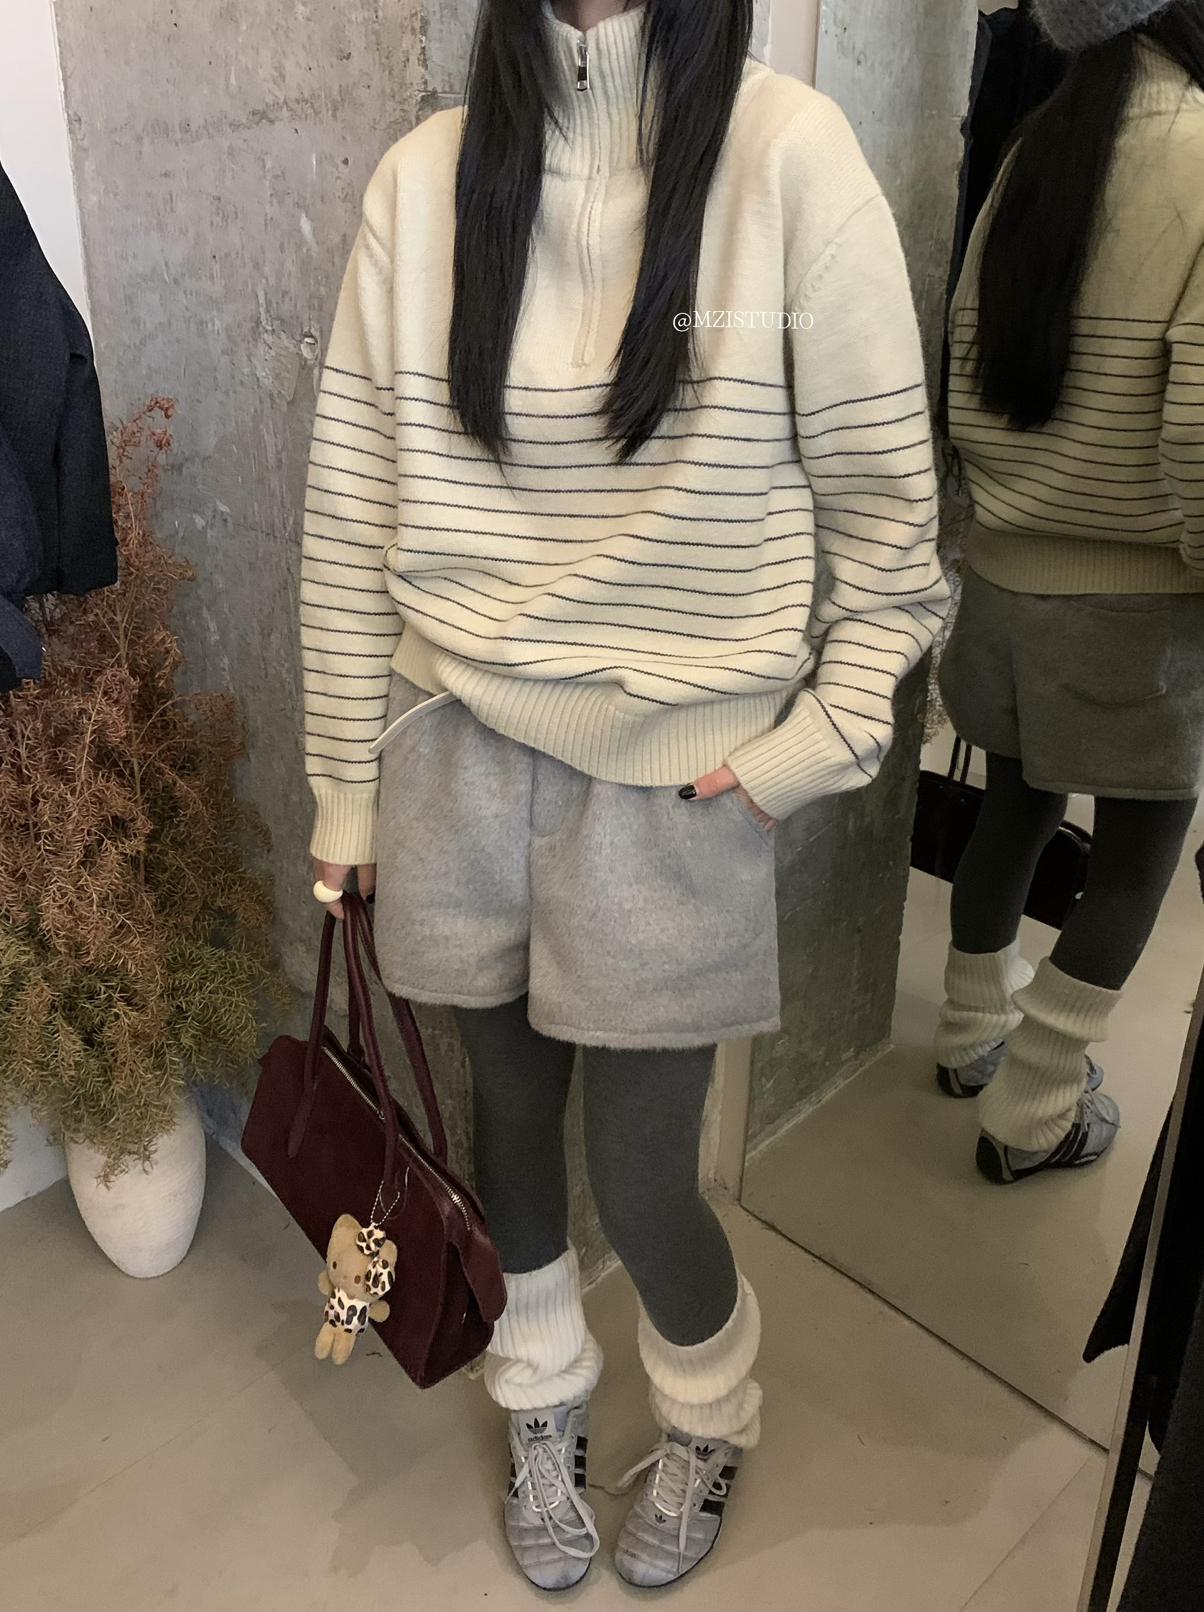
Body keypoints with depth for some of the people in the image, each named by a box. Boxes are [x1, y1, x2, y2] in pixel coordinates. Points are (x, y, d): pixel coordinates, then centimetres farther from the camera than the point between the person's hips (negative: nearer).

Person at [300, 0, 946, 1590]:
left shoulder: (788, 151, -7)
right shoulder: (426, 177, 0)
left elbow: (881, 495, -2)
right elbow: (350, 516, 2)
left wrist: (820, 735, -8)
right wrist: (346, 788, 4)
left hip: (674, 779, -2)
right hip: (460, 754, 3)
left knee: (641, 1182, 8)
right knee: (509, 1108, 18)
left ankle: (708, 1419, 44)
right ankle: (545, 1401, 49)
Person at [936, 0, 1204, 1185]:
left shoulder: (1034, 153, 5)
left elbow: (969, 385, 7)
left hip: (1006, 577, 6)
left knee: (1017, 806, 22)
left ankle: (974, 1032, 40)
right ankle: (1031, 1116, 20)